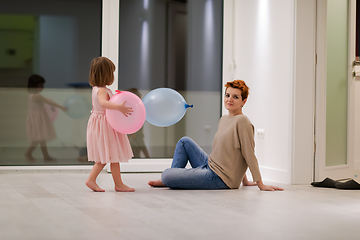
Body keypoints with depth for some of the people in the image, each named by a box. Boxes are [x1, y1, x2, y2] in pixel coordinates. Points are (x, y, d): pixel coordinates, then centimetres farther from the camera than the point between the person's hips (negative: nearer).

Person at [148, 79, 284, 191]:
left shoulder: (242, 121, -17)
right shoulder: (223, 119, 12)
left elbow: (249, 155, -17)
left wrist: (260, 185, -14)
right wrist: (244, 181, 20)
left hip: (219, 179, -9)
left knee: (166, 176, -15)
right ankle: (173, 178, 17)